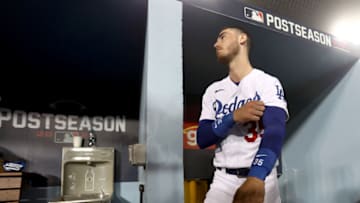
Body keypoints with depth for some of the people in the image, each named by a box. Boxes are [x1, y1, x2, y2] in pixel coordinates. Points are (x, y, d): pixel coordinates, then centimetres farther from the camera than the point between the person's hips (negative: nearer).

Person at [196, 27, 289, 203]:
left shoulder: (268, 82, -5)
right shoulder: (212, 91, 7)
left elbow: (275, 130, -20)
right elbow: (202, 139, 1)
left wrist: (255, 180, -37)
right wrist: (233, 117, -16)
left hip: (261, 179, -2)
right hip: (223, 180, 3)